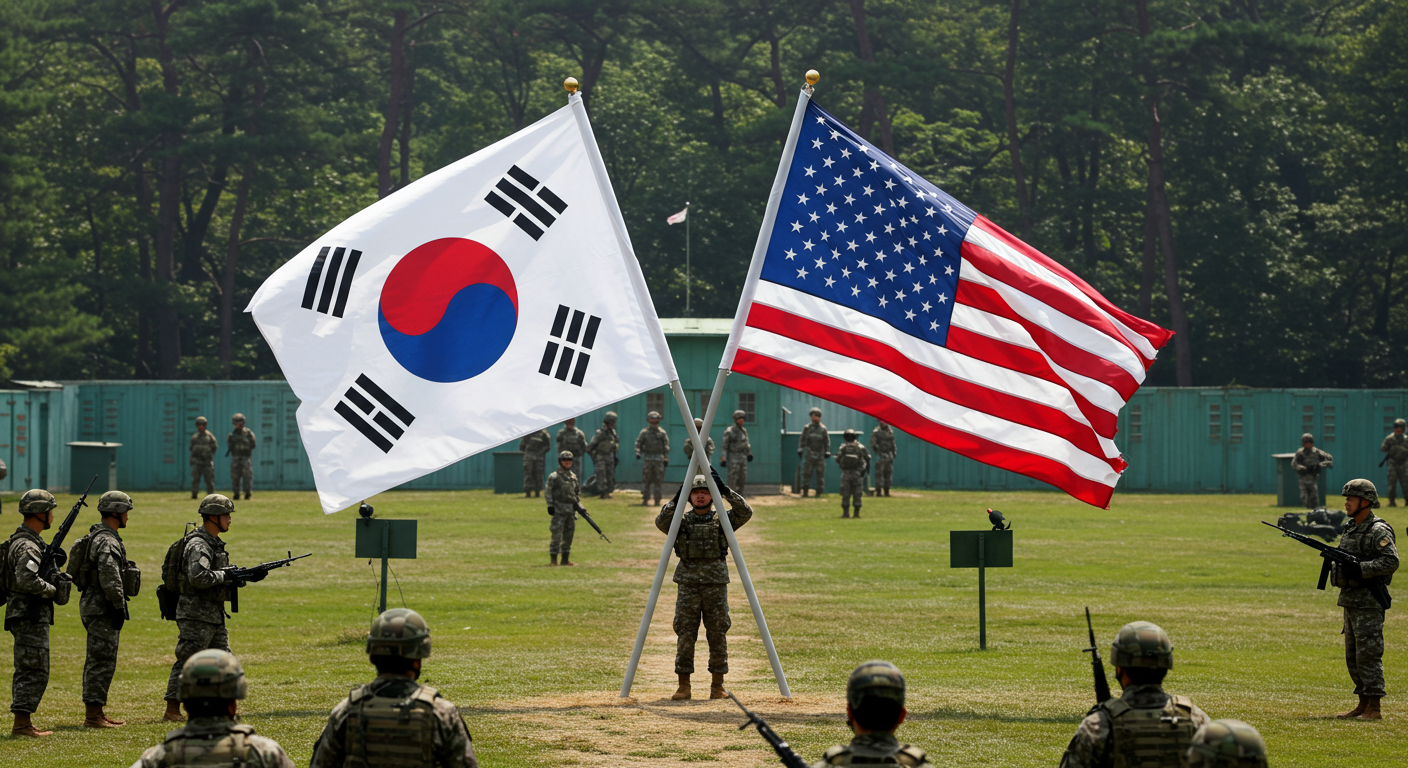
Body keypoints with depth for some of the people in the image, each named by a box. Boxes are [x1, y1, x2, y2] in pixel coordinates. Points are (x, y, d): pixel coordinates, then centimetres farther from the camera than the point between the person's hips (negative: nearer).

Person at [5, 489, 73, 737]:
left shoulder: (23, 541, 16)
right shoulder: (28, 546, -17)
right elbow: (26, 580, -30)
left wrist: (56, 580, 11)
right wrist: (52, 590, -16)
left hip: (28, 617, 11)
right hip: (31, 617, -11)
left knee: (27, 672, 13)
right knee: (35, 672, -8)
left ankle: (23, 724, 16)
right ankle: (22, 723, -8)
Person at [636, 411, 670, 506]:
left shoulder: (662, 433, 5)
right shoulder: (644, 432, 5)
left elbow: (666, 446, 6)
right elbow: (638, 443, 3)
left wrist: (666, 459, 2)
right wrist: (638, 453, -13)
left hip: (658, 459, 1)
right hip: (647, 458, -1)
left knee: (658, 480, 2)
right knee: (646, 480, -4)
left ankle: (657, 500, 9)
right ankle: (645, 499, -2)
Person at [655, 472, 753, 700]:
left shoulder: (723, 520, 7)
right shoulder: (681, 522, 7)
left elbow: (746, 513, -8)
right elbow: (661, 522, -11)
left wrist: (726, 491, -16)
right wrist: (676, 499, -21)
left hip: (716, 585, 0)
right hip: (688, 585, 0)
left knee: (718, 635, 2)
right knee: (685, 636, -1)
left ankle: (717, 684, 11)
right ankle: (683, 686, 5)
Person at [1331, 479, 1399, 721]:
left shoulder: (1378, 531, -12)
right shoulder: (1349, 528, 15)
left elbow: (1391, 561, -21)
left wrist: (1361, 569, -25)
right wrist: (1336, 564, 3)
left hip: (1369, 603, -9)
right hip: (1349, 600, 9)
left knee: (1368, 655, -10)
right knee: (1353, 656, 12)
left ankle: (1373, 708, -8)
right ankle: (1362, 705, 18)